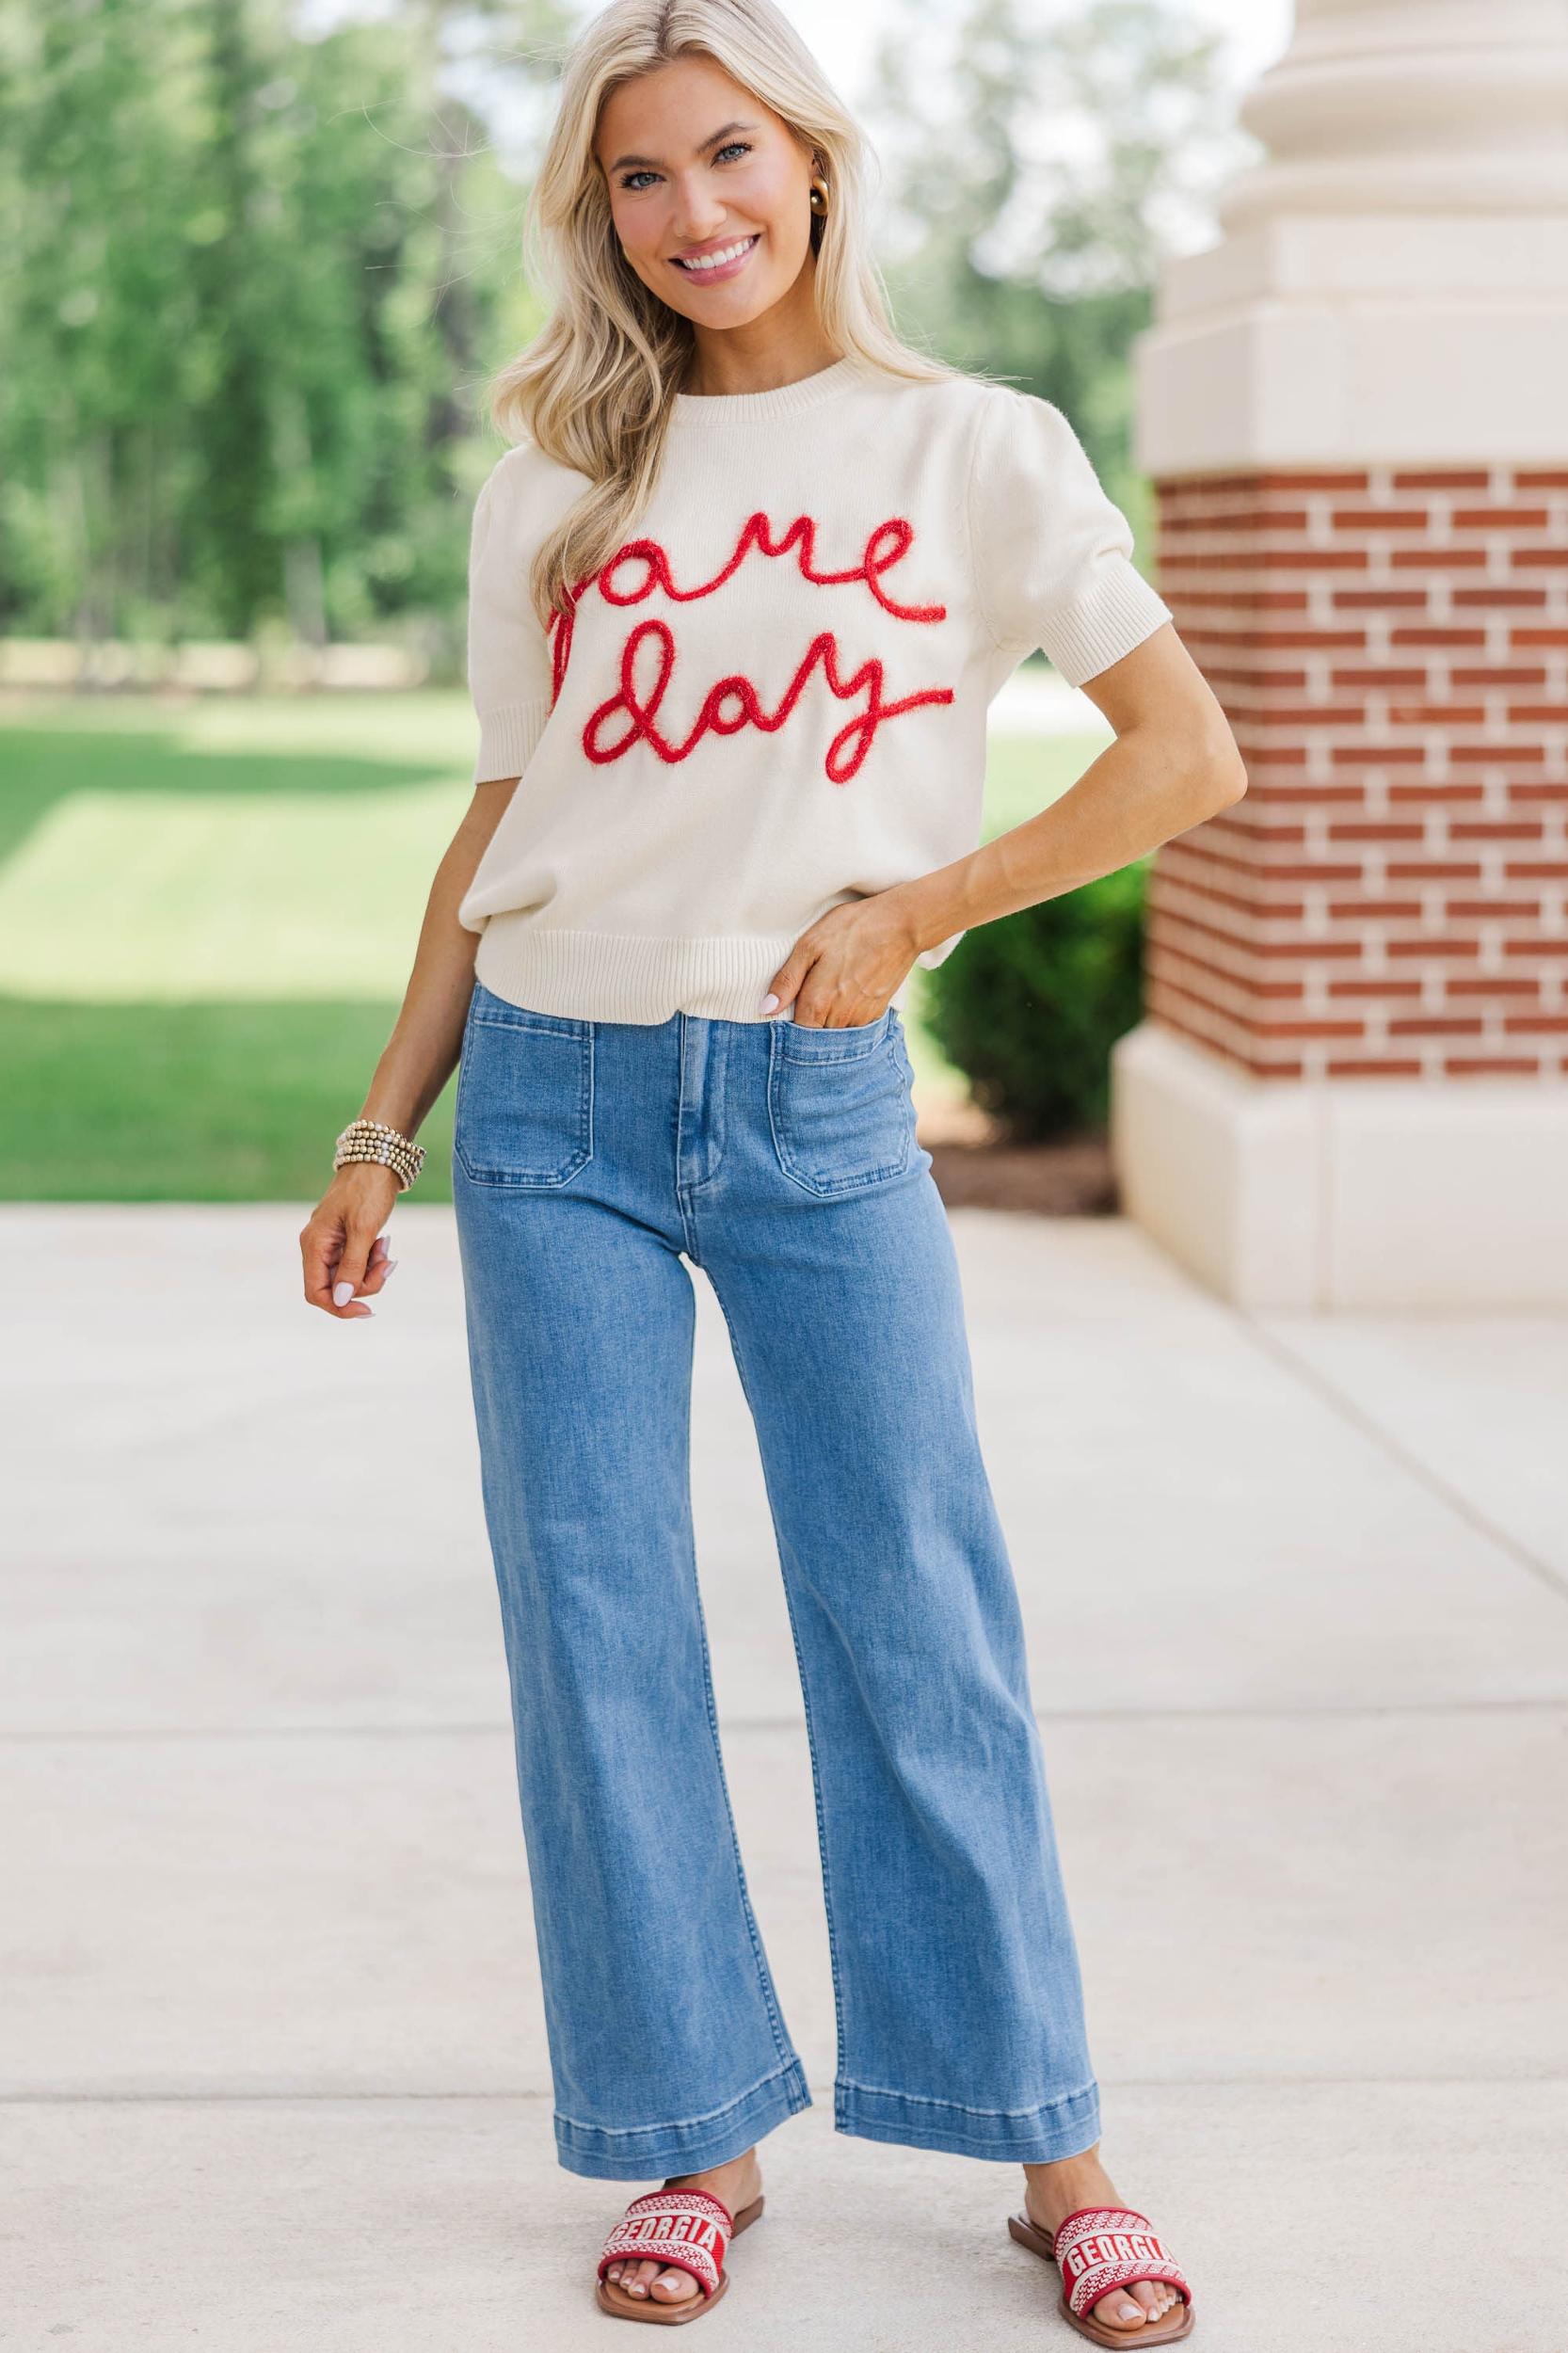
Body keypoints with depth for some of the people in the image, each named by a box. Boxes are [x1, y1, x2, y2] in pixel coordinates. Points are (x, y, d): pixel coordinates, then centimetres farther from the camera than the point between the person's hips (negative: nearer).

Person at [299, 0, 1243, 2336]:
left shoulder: (973, 450, 3)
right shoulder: (552, 486, 10)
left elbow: (1190, 753, 0)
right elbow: (500, 825, 14)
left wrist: (910, 912, -8)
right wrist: (385, 1126, 10)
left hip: (822, 1104, -2)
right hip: (557, 1095, 3)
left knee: (917, 1624, 0)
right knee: (598, 1630, 3)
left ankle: (1050, 2145, 12)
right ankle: (696, 2139, 16)